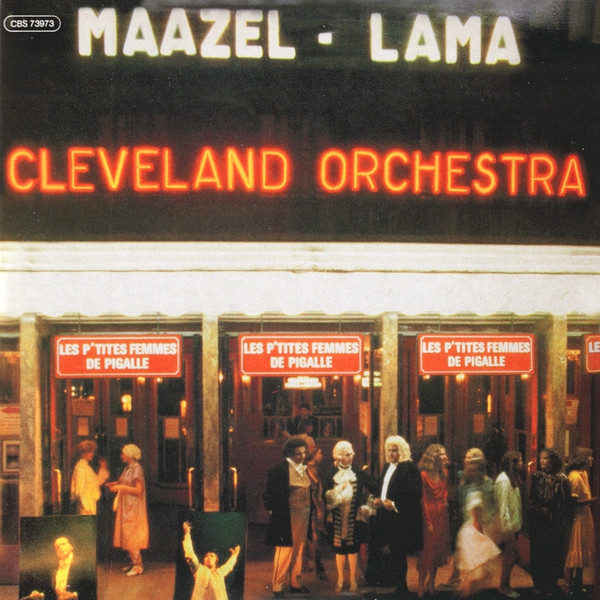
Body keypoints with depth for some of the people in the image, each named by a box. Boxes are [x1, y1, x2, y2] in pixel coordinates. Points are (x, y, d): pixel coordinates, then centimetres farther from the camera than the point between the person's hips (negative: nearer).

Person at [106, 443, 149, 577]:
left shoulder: (136, 469, -16)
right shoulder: (128, 468, 11)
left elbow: (138, 490, -20)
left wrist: (121, 487, -21)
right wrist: (117, 484, 7)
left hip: (133, 508, -9)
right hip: (126, 507, 9)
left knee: (131, 537, -7)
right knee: (127, 536, 11)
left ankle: (138, 565, -1)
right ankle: (134, 563, 18)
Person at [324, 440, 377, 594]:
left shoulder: (358, 474, 2)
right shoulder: (332, 475, 1)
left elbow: (374, 488, -1)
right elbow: (327, 496, 1)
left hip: (353, 518, 0)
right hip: (338, 518, 0)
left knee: (353, 547, 3)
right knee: (339, 548, 4)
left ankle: (353, 580, 14)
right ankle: (340, 580, 16)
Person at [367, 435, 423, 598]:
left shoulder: (409, 468, -13)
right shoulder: (387, 467, 14)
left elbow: (415, 493, -19)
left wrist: (395, 505, -21)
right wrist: (378, 499, 3)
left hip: (400, 518, -8)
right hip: (384, 516, 8)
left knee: (397, 553, 1)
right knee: (374, 544, 8)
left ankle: (400, 587, 14)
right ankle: (373, 579, 23)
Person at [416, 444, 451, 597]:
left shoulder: (444, 474, 8)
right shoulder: (424, 475, -12)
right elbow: (423, 500, -12)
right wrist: (428, 522, -13)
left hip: (442, 515, 6)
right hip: (429, 514, -6)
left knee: (439, 549, 11)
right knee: (427, 551, -4)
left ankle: (431, 583, 22)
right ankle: (421, 587, 4)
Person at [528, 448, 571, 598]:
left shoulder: (561, 479, -3)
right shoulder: (536, 476, 6)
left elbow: (566, 503, -5)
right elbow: (530, 498, 5)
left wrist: (562, 523, -8)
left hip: (554, 523, -3)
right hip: (537, 522, 3)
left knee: (552, 554, 1)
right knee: (537, 553, 7)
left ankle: (551, 587, 13)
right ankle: (539, 585, 18)